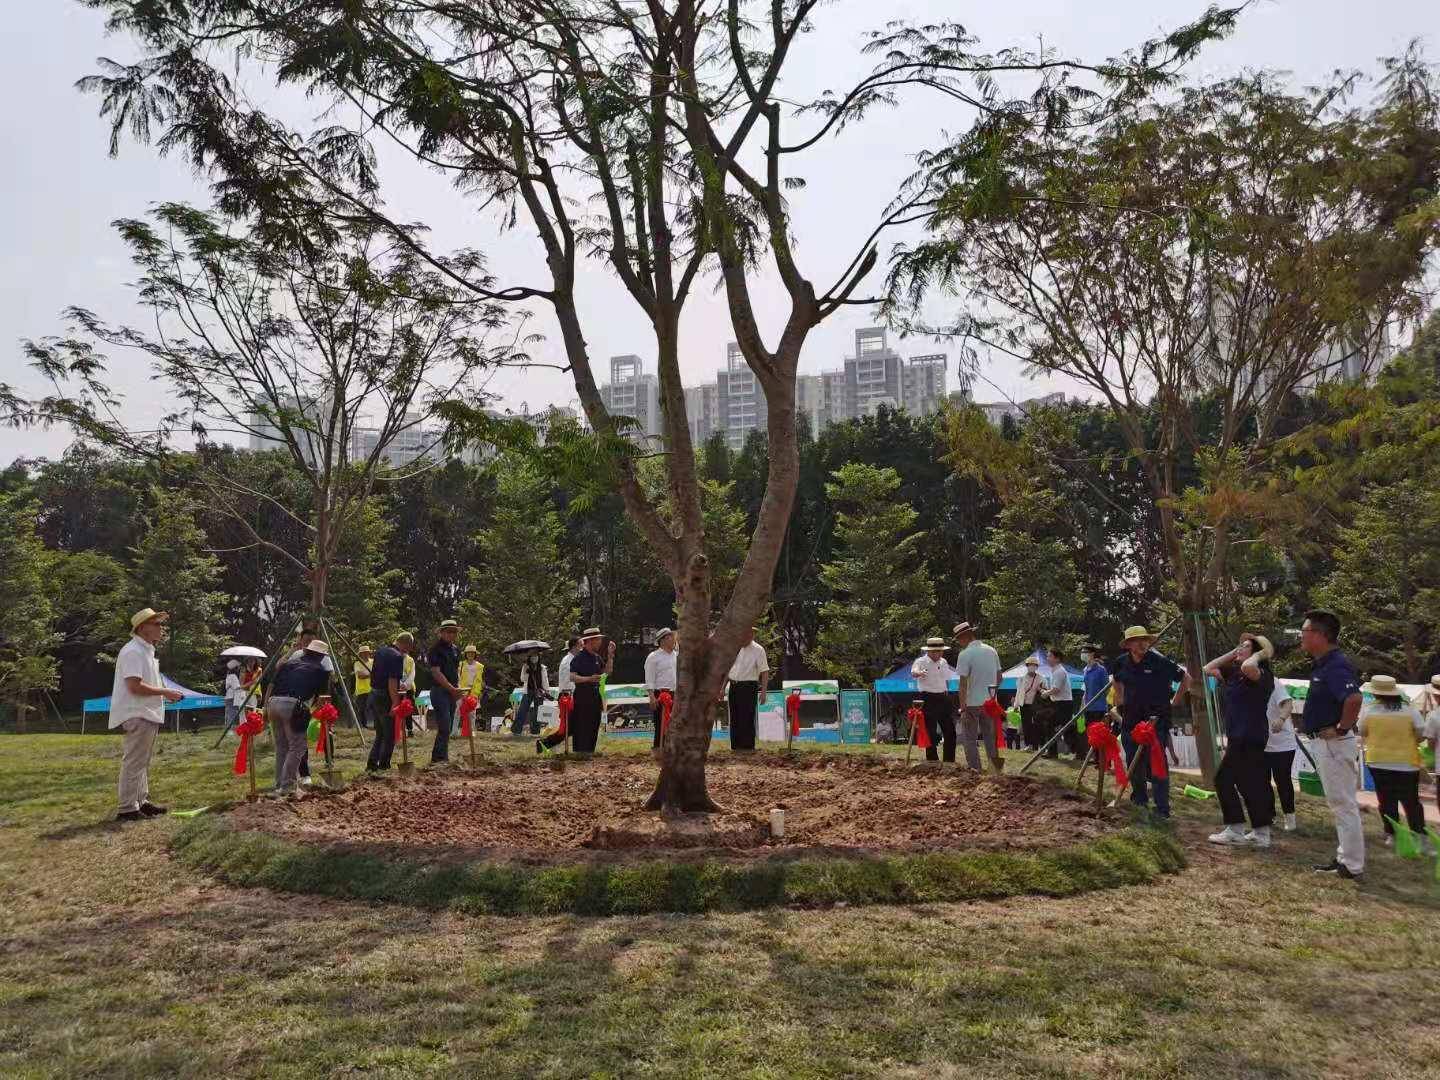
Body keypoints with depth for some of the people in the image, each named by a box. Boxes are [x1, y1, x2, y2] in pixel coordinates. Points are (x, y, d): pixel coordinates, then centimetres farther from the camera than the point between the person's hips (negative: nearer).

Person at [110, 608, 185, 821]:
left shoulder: (146, 650, 17)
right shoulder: (133, 651, -15)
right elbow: (134, 686, -24)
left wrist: (165, 694, 12)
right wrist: (164, 692, -17)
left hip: (148, 715, 11)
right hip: (137, 716, -11)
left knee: (142, 763, 17)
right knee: (134, 763, -6)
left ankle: (142, 802, 26)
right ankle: (127, 809, -2)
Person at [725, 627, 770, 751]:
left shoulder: (758, 650, -6)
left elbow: (765, 672, -9)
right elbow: (729, 669, 18)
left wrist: (763, 692, -15)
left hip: (748, 687, -6)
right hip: (733, 687, 6)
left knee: (746, 719, -5)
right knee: (734, 718, 9)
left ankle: (748, 746, 1)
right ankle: (735, 746, 18)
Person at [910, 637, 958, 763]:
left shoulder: (943, 662, 13)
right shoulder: (921, 661, -8)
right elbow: (913, 672, -30)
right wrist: (919, 673, -53)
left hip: (944, 699, 6)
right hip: (929, 699, -6)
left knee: (950, 731, 7)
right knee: (931, 732, -4)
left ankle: (950, 761, 18)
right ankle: (932, 761, 5)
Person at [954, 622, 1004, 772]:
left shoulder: (964, 654, -15)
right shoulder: (992, 651, 5)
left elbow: (963, 683, -17)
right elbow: (999, 677, 11)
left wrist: (962, 706, -13)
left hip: (972, 703, -6)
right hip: (990, 702, 6)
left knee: (970, 739, 5)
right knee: (990, 736, 18)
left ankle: (974, 769, 6)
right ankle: (996, 766, 19)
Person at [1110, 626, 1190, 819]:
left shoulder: (1160, 661, -13)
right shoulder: (1121, 662, 2)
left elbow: (1186, 678, -2)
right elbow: (1116, 680, 25)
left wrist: (1175, 702, -1)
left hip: (1156, 721, -5)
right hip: (1130, 720, 5)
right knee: (1134, 764, 14)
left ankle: (1162, 809, -1)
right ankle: (1139, 799, 32)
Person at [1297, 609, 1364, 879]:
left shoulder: (1335, 666, -21)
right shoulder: (1322, 664, 11)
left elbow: (1354, 699, -38)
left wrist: (1342, 728, -25)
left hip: (1333, 743, -11)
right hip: (1324, 743, 11)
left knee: (1343, 804, -3)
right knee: (1341, 803, 17)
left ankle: (1352, 867, 4)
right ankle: (1345, 858, 27)